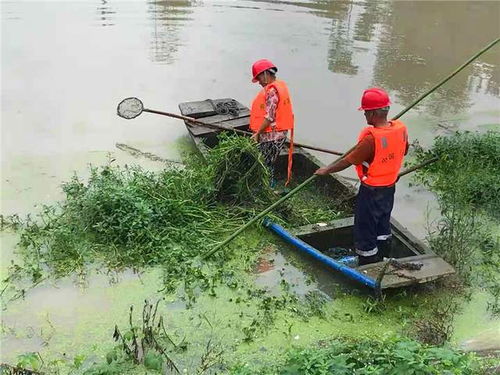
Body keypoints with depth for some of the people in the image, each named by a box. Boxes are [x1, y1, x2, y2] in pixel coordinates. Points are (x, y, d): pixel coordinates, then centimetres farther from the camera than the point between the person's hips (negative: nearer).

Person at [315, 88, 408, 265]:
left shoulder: (371, 138, -28)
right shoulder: (401, 128, -7)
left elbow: (348, 161, -19)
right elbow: (403, 151, 11)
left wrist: (326, 170, -5)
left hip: (371, 191, -8)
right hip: (390, 187, 8)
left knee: (365, 232, 6)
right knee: (383, 225, 24)